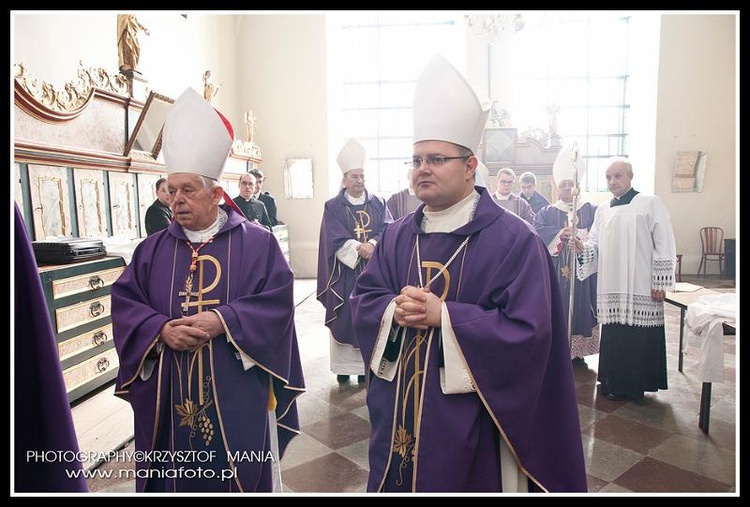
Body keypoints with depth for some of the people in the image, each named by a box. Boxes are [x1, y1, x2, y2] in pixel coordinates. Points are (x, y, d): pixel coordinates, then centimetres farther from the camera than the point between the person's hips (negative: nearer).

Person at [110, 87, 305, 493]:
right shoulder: (153, 250, 8)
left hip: (238, 396, -2)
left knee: (243, 477, 10)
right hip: (169, 400, 3)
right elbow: (125, 303, 3)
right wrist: (162, 329, -16)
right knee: (174, 477, 14)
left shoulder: (256, 243, -2)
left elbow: (277, 300, -10)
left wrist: (223, 321, -21)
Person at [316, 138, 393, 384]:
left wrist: (373, 244, -20)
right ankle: (343, 366, 10)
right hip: (345, 272, -2)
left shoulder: (378, 203, 9)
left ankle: (367, 363, 14)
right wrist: (359, 250, -18)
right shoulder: (333, 206, 3)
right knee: (345, 318, 0)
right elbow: (335, 239, -8)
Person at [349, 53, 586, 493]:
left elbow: (527, 329, -18)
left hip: (469, 418, -4)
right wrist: (394, 310, -16)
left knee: (462, 480, 13)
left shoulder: (514, 240, -13)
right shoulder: (397, 235, 4)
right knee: (395, 481, 19)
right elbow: (363, 297, 6)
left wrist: (442, 315, -23)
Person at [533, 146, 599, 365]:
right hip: (555, 272, 0)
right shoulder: (547, 212, 10)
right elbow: (537, 231, -7)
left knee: (580, 305, 2)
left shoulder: (591, 211, 9)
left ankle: (578, 351, 11)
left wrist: (578, 234, -17)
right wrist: (560, 233, -16)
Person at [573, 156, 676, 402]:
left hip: (640, 288, -4)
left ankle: (635, 384, 15)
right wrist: (582, 247, -10)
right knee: (613, 335, 9)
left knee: (638, 336, 0)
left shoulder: (651, 204, -1)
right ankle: (614, 382, 23)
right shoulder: (602, 210, 14)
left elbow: (664, 245, -5)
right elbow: (595, 244, 13)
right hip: (611, 287, 5)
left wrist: (660, 282, -9)